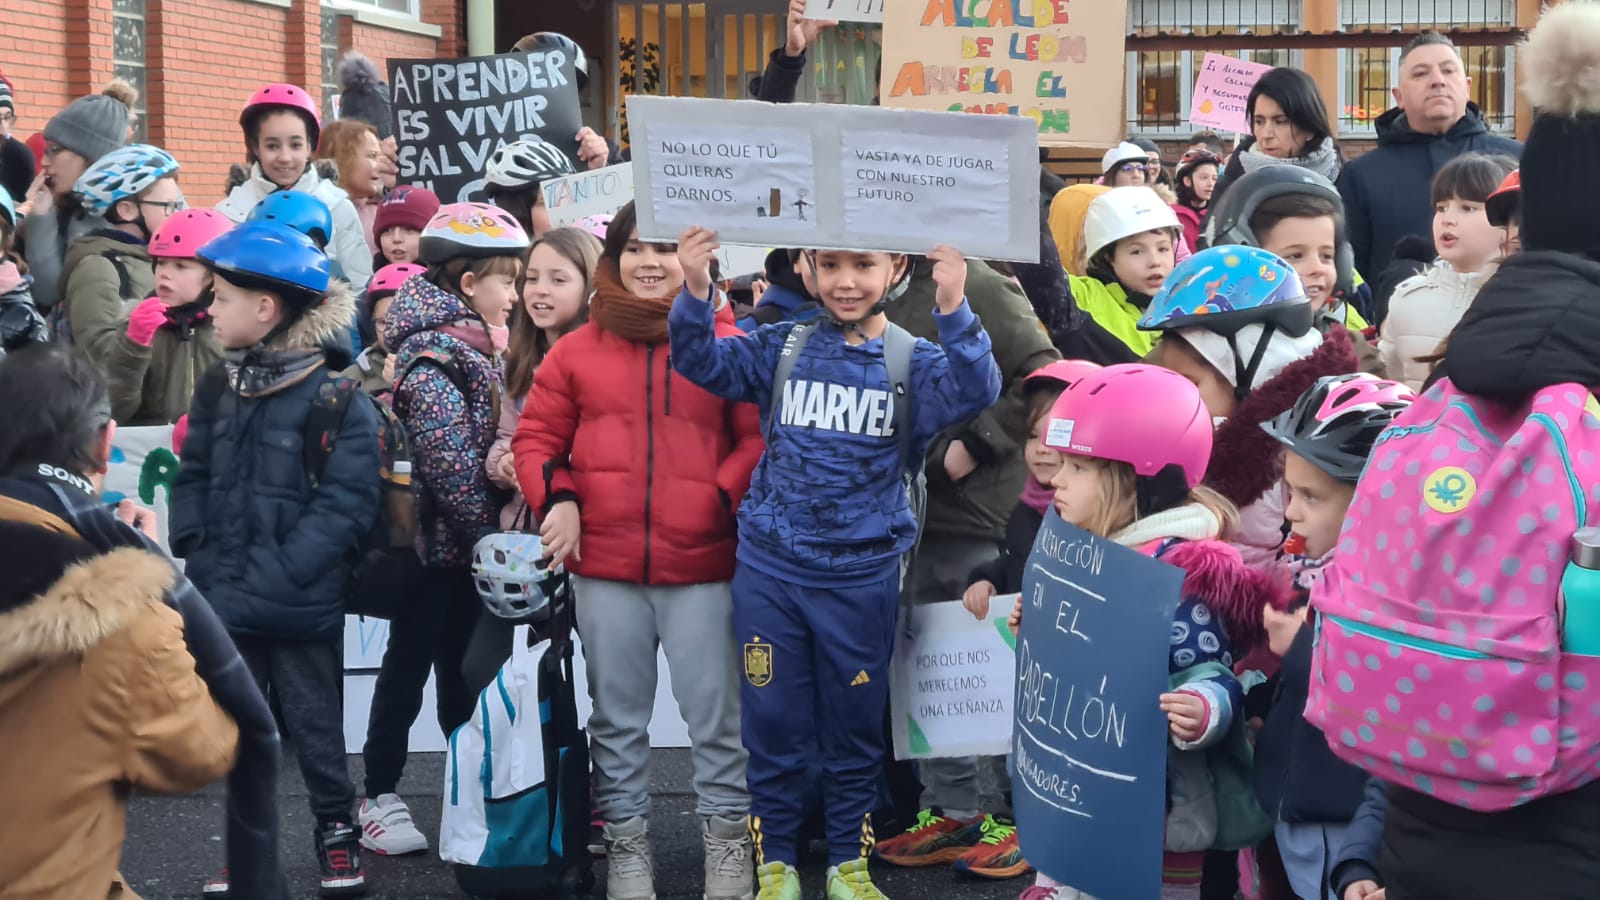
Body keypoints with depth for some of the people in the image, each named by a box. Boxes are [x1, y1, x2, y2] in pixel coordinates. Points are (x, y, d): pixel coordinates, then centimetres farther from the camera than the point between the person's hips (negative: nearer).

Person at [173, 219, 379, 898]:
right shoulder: (218, 390, 7)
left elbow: (343, 505, -17)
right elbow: (192, 479, 11)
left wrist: (261, 586, -21)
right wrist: (204, 566, -6)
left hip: (302, 608, -5)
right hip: (227, 606, 5)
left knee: (316, 728, 10)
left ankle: (336, 830, 31)